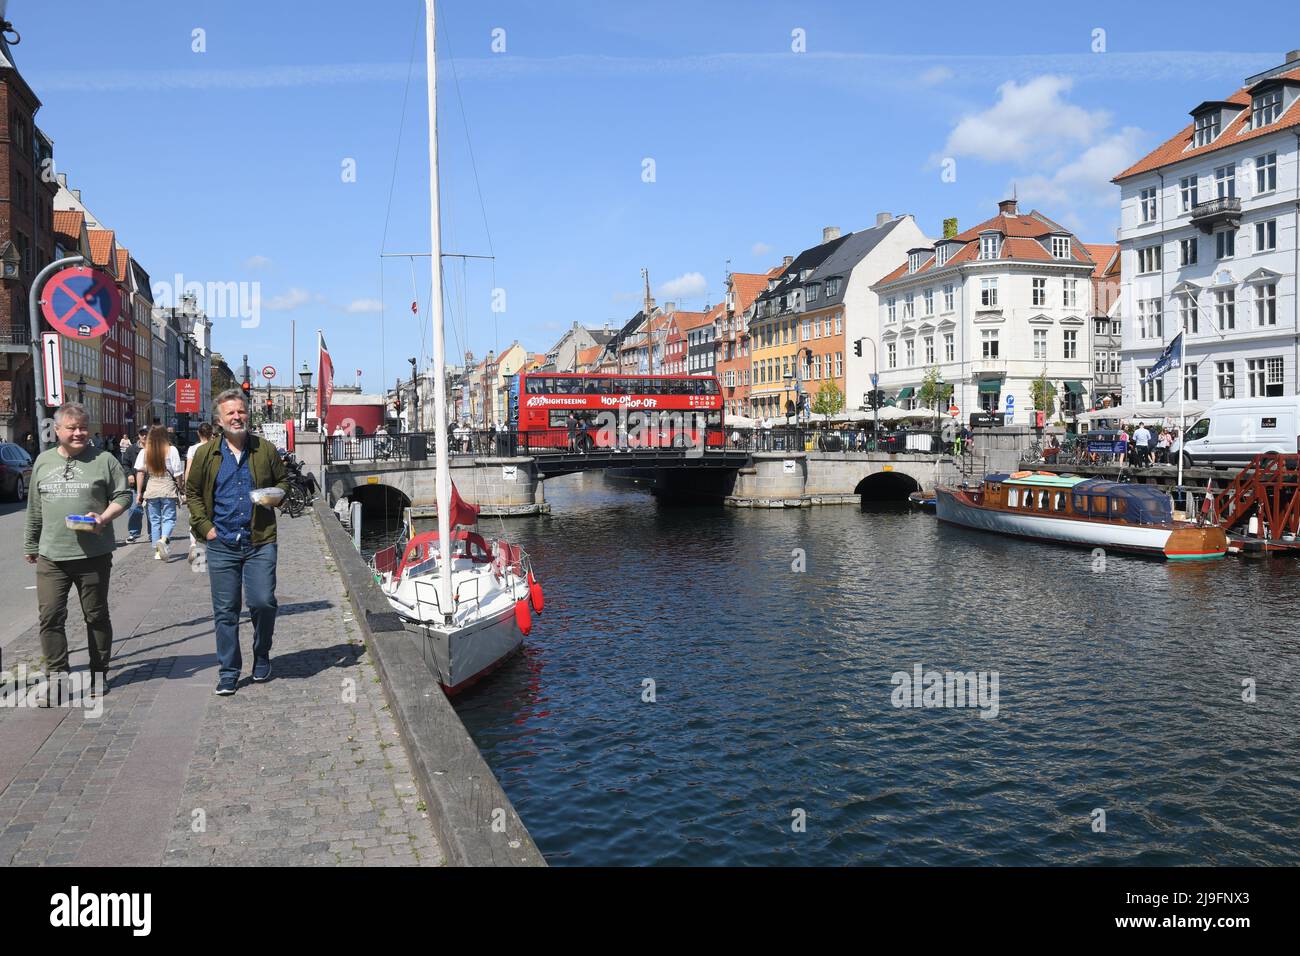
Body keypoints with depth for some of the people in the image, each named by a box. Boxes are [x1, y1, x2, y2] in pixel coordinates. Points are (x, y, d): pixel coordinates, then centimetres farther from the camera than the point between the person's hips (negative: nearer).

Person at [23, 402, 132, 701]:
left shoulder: (104, 460, -1)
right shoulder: (43, 461, 10)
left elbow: (123, 495, 1)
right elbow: (35, 509, 17)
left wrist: (103, 518, -16)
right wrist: (30, 545, 21)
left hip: (93, 555, -3)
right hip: (51, 556, 3)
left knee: (96, 616, 8)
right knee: (50, 617, 0)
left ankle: (99, 673, 22)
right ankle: (57, 677, 10)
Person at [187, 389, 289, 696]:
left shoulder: (265, 450, 5)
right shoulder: (205, 454, 5)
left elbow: (283, 480, 17)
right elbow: (192, 492, 12)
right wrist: (204, 526, 0)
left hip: (260, 543, 0)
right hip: (222, 544, 1)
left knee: (263, 602, -6)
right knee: (225, 610, 5)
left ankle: (262, 656, 21)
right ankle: (228, 671, 16)